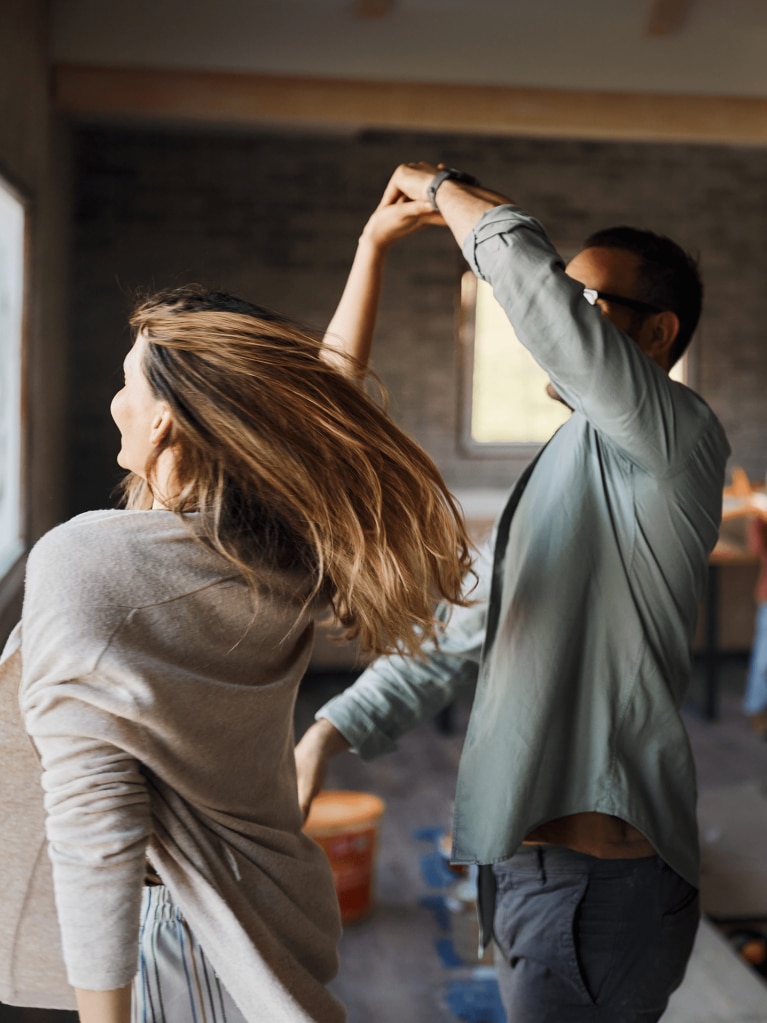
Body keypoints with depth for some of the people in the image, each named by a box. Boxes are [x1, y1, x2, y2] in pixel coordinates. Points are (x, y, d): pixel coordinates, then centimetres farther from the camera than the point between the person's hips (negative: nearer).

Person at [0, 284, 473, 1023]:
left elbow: (96, 829, -25)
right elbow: (325, 386, 11)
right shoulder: (292, 555, -11)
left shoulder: (77, 564, -26)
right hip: (278, 912, 6)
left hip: (166, 934, -5)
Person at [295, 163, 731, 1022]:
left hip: (597, 884, -9)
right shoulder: (561, 477, 17)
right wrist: (330, 729, 9)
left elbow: (530, 280, -25)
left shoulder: (670, 438, -11)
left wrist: (443, 187, -7)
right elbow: (458, 637, 17)